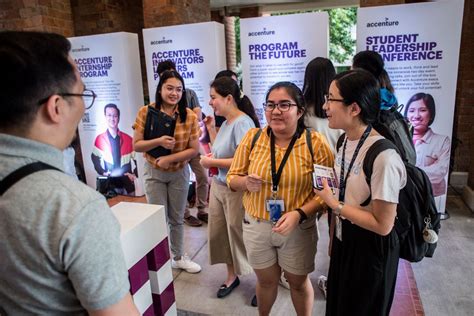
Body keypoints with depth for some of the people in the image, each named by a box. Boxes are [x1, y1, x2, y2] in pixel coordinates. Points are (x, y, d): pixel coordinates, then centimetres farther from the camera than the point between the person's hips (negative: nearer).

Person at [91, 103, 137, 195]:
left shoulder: (128, 139, 10)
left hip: (127, 183, 1)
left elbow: (135, 159, 7)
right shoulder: (99, 139, 7)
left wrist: (134, 174, -9)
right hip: (109, 183, -1)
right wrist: (103, 173, -10)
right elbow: (95, 160, 6)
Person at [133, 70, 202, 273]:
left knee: (177, 218, 16)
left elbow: (194, 149, -10)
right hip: (154, 173, -1)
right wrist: (159, 141, -28)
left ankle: (178, 257, 35)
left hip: (179, 173, 1)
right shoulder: (146, 112, -12)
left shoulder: (189, 116, -11)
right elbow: (136, 145, -11)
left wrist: (169, 158, -21)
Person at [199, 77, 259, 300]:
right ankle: (232, 276, 37)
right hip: (218, 186, 8)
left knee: (241, 236, 5)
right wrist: (211, 130, 6)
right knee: (219, 233, 15)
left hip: (236, 190, -8)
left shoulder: (242, 123, -19)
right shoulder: (226, 122, 7)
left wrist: (211, 162, -16)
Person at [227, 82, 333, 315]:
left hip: (299, 229, -2)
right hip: (256, 226, 2)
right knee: (266, 281, 23)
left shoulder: (316, 143, -13)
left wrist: (298, 214, -24)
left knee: (298, 282, 21)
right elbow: (232, 177, 2)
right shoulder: (252, 137, -6)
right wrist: (246, 182, -21)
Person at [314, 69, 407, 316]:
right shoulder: (345, 141, -3)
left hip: (370, 249, -7)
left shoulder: (383, 157, -28)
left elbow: (382, 225, -23)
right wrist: (334, 239, 12)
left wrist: (334, 204, -20)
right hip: (344, 240, 7)